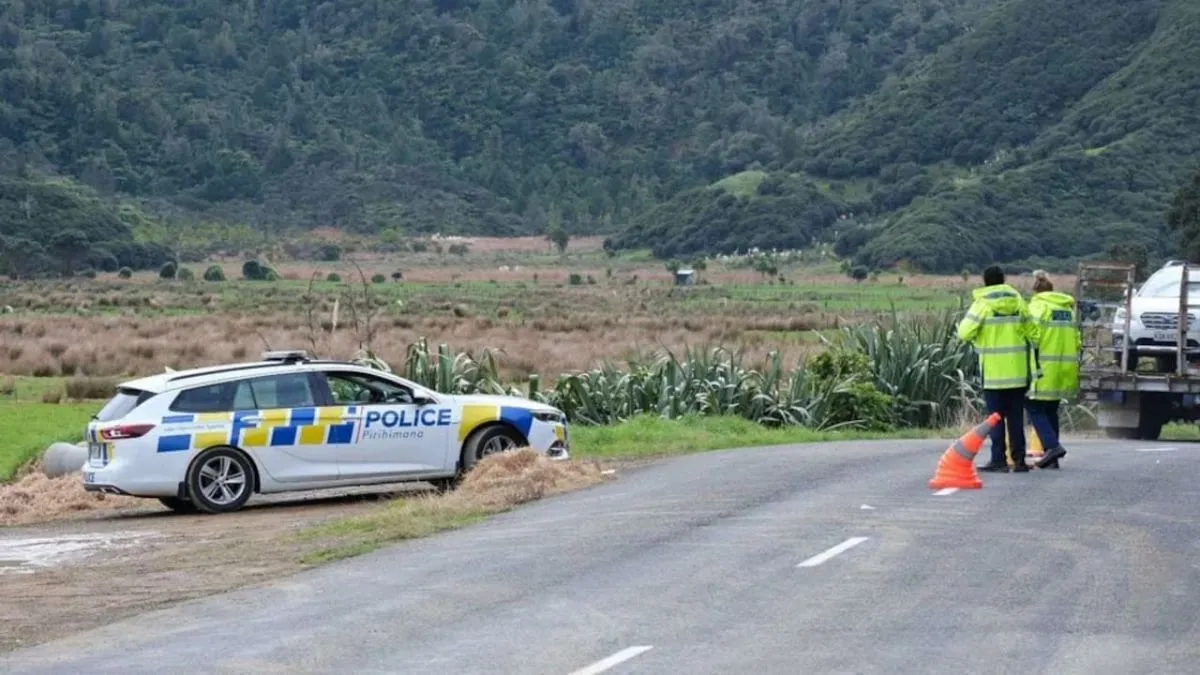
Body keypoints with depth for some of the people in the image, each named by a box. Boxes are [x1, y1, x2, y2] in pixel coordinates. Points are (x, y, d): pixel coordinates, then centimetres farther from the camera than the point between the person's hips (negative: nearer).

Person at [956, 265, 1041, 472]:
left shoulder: (982, 304, -8)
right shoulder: (1018, 301, 5)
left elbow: (964, 333, -13)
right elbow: (1033, 333, 7)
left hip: (993, 371, -4)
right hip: (1017, 370, 4)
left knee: (996, 417, 1)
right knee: (1016, 417, 9)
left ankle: (998, 460, -2)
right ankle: (1019, 459, 9)